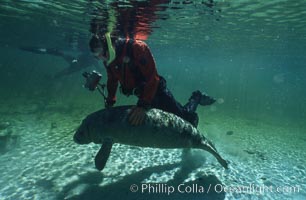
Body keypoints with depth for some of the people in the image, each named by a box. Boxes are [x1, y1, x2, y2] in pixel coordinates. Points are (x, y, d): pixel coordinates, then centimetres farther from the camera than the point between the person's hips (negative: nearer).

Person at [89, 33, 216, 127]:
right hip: (141, 94, 7)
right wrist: (109, 103, 8)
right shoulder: (108, 60, -4)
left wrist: (143, 105, -35)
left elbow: (152, 77, -31)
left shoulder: (136, 48, -26)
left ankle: (196, 98, 30)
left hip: (156, 91, -7)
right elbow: (112, 81, 12)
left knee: (184, 116, 0)